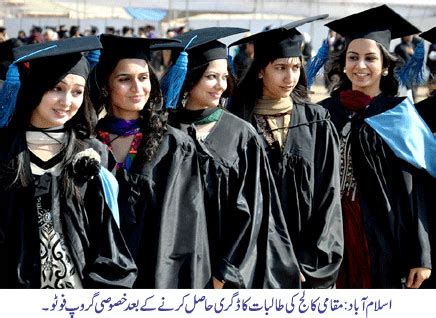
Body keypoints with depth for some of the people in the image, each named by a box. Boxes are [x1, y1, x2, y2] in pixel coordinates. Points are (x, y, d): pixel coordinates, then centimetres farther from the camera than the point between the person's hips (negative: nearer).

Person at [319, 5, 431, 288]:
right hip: (332, 234, 3)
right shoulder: (325, 113, 6)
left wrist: (421, 256, -12)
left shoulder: (400, 115, -3)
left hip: (384, 240, -3)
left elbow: (415, 190, -7)